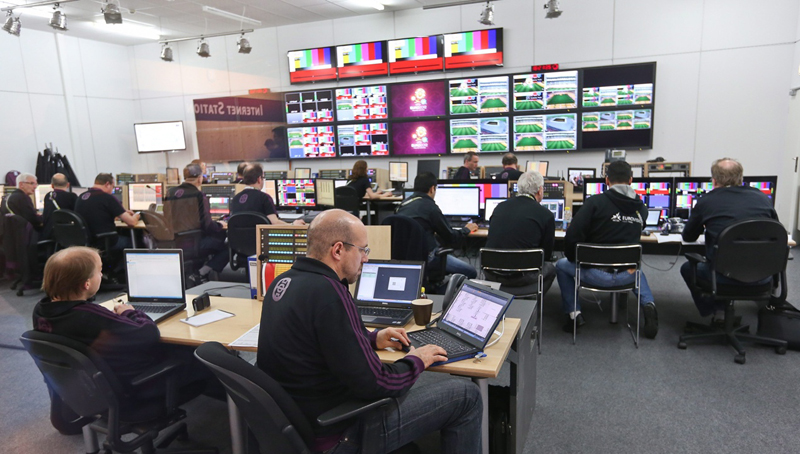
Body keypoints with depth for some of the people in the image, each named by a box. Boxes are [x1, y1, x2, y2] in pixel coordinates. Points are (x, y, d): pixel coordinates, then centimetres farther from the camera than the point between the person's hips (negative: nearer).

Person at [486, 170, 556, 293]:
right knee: (550, 268, 25)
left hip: (490, 273, 4)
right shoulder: (546, 215, -6)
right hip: (518, 278, -4)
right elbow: (546, 255, 3)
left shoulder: (500, 206, 5)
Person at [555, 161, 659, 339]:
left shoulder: (595, 202, -13)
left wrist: (574, 260, 2)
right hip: (626, 275, 4)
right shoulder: (641, 208, 2)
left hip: (597, 274, -4)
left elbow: (572, 237, -16)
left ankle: (573, 312, 17)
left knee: (561, 265, 23)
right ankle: (648, 304, 17)